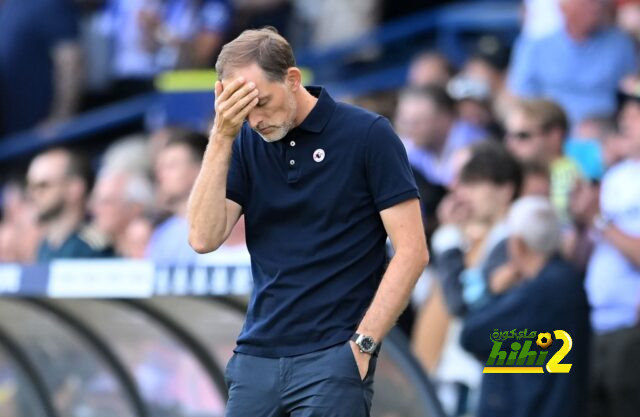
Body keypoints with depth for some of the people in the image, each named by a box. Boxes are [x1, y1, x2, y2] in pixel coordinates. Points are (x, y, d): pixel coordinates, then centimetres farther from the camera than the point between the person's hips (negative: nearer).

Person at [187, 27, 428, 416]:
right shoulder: (246, 143, 8)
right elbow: (204, 238, -4)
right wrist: (221, 137, -10)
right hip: (256, 358, 5)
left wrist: (363, 344, -13)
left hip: (331, 360, -5)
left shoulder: (367, 135, -6)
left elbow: (411, 251, -8)